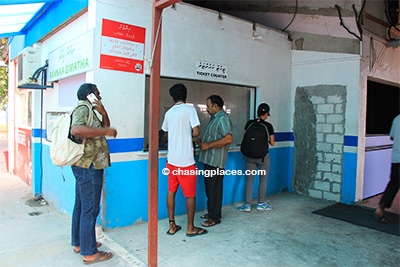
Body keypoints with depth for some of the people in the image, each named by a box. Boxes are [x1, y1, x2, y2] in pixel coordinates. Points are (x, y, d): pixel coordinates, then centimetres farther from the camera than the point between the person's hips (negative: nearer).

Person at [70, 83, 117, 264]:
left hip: (85, 166, 11)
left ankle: (79, 243, 32)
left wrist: (103, 113, 0)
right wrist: (106, 131, -28)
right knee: (90, 209, -4)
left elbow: (105, 127, 17)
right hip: (88, 167, -11)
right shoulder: (83, 109, -13)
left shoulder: (90, 110, 18)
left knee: (81, 206, 18)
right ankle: (89, 253, 5)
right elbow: (76, 129, -33)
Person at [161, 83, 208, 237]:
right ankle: (190, 228, 15)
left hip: (171, 159, 6)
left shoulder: (169, 113, 9)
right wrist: (189, 135, 8)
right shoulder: (189, 109, -8)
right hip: (186, 160, -6)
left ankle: (172, 226, 21)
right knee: (190, 194, 5)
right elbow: (196, 132, -14)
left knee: (171, 192, 12)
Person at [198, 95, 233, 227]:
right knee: (209, 188, 17)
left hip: (215, 161, -10)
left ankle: (215, 217, 10)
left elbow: (228, 139, -27)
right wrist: (203, 143, 10)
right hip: (208, 159, 10)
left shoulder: (223, 119, -15)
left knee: (215, 189, -1)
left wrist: (208, 145, -23)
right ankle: (211, 212, 30)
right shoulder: (214, 118, 16)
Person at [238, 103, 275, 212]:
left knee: (249, 180, 9)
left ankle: (247, 205, 11)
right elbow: (272, 143, -3)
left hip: (250, 156, 2)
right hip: (263, 156, -2)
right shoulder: (268, 126, -8)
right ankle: (261, 204, 22)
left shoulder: (249, 123, -2)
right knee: (263, 181, 12)